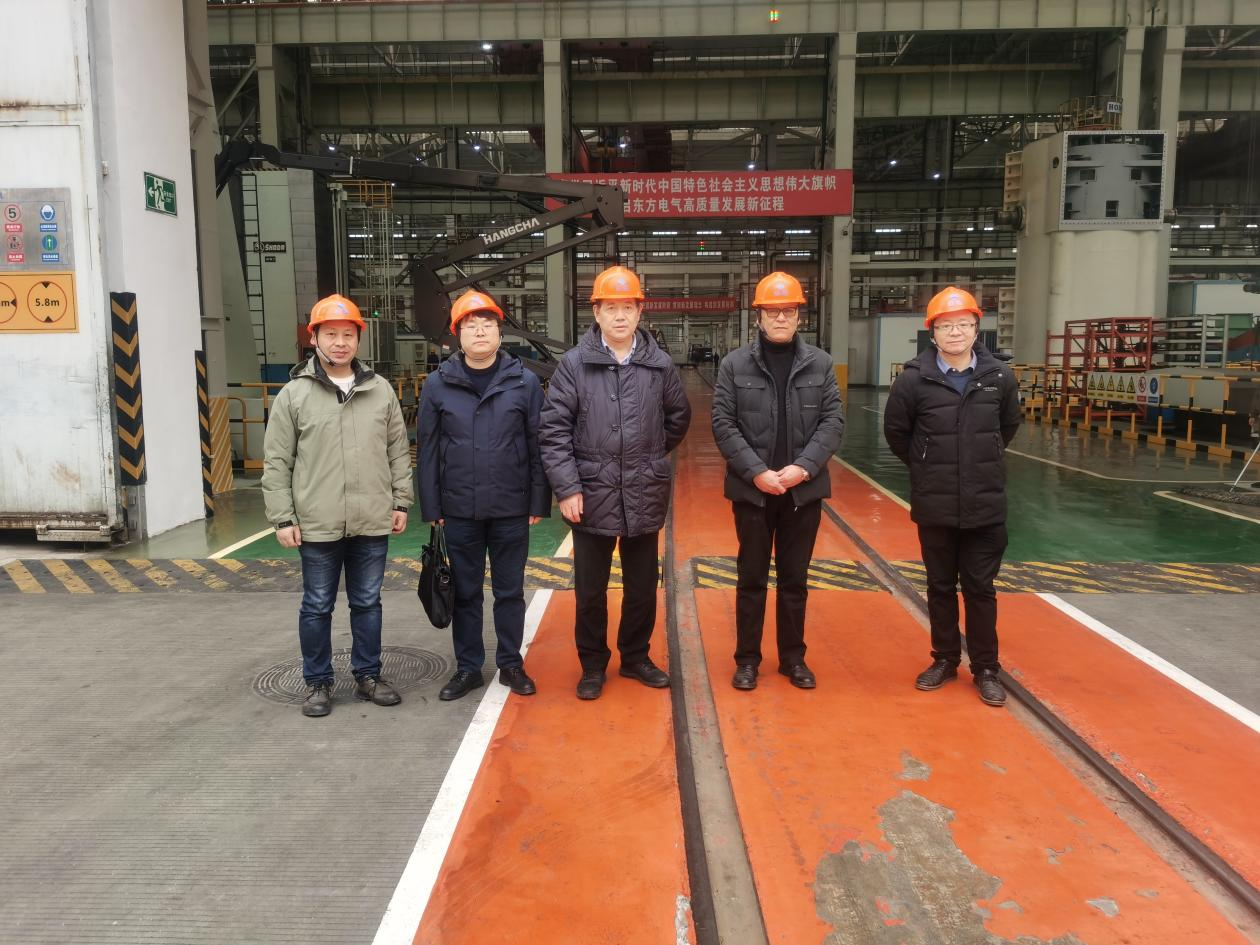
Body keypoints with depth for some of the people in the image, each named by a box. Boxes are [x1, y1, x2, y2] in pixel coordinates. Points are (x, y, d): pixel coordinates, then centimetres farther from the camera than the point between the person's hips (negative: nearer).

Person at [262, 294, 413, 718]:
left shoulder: (381, 390, 6)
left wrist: (401, 502, 6)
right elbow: (276, 462, -1)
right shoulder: (293, 394, -1)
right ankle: (318, 683, 24)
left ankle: (368, 676, 28)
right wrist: (283, 518, -5)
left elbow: (399, 451, 10)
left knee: (367, 603, 13)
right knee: (317, 607, 10)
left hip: (373, 523, 2)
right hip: (317, 525, -2)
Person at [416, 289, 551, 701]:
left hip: (511, 510, -1)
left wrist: (539, 501, -3)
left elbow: (538, 445, -1)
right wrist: (431, 508, -1)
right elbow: (427, 450, 2)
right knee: (465, 593, 12)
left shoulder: (524, 382, -2)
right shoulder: (438, 385, 1)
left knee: (510, 591, 11)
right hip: (459, 511, 1)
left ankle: (511, 665, 26)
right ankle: (468, 668, 25)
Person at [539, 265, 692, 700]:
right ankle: (593, 664, 27)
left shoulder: (659, 364, 1)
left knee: (643, 584, 14)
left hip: (645, 496, 2)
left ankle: (636, 657, 33)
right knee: (590, 588, 9)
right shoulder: (574, 363, -5)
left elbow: (678, 417, 17)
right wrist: (567, 488, -12)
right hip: (592, 494, -2)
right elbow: (554, 429, -7)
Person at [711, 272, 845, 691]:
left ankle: (793, 658, 26)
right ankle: (747, 659, 21)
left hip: (803, 490, 2)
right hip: (751, 489, -1)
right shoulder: (734, 364, -1)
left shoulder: (820, 363, 3)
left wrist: (803, 467, -14)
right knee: (751, 578, 9)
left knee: (795, 579, 12)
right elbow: (723, 425, -5)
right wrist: (756, 471, -14)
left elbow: (833, 422, -1)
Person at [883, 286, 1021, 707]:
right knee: (941, 588, 13)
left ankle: (986, 669, 22)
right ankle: (945, 660, 29)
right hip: (934, 506, 0)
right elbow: (896, 432, 5)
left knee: (980, 589, 9)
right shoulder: (914, 379, -9)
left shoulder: (1000, 377, -4)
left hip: (986, 506, 1)